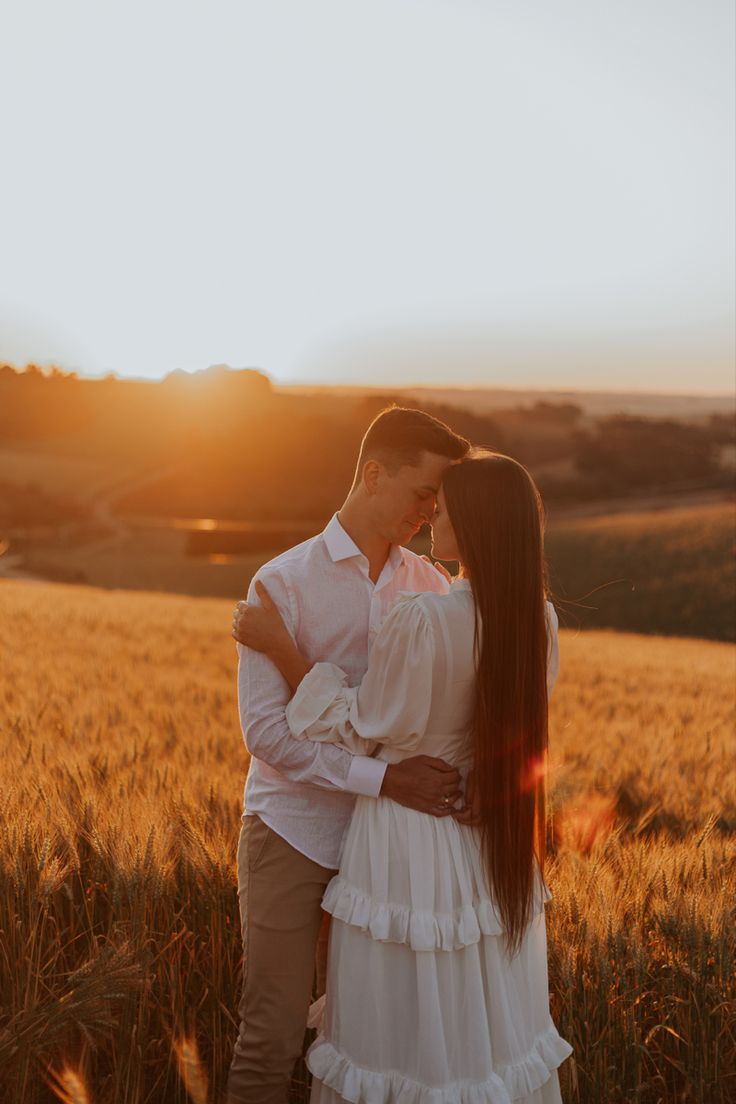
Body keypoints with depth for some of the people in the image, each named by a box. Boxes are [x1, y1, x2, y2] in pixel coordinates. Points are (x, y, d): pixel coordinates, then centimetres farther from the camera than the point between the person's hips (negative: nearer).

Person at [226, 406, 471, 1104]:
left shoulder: (429, 587, 5)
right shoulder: (284, 583, -8)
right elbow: (266, 731, -15)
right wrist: (383, 777, -24)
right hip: (293, 835, -4)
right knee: (273, 1039, 2)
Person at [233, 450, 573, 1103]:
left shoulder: (421, 620, -25)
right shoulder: (538, 619, -5)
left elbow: (359, 731, -13)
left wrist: (281, 648, -9)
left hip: (411, 844, -6)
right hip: (499, 846, 6)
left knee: (402, 1032, 12)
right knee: (492, 1028, 20)